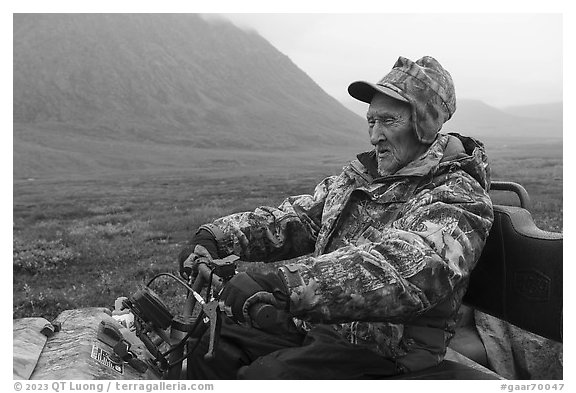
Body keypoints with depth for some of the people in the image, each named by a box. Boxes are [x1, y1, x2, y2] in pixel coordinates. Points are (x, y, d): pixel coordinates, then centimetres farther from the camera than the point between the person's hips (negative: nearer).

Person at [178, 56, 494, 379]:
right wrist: (216, 237, -10)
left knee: (264, 376, -26)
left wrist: (283, 282, -44)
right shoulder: (358, 177, 11)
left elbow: (411, 266, -34)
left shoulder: (459, 197, -14)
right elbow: (294, 218, 7)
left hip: (384, 355, -7)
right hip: (313, 327, 7)